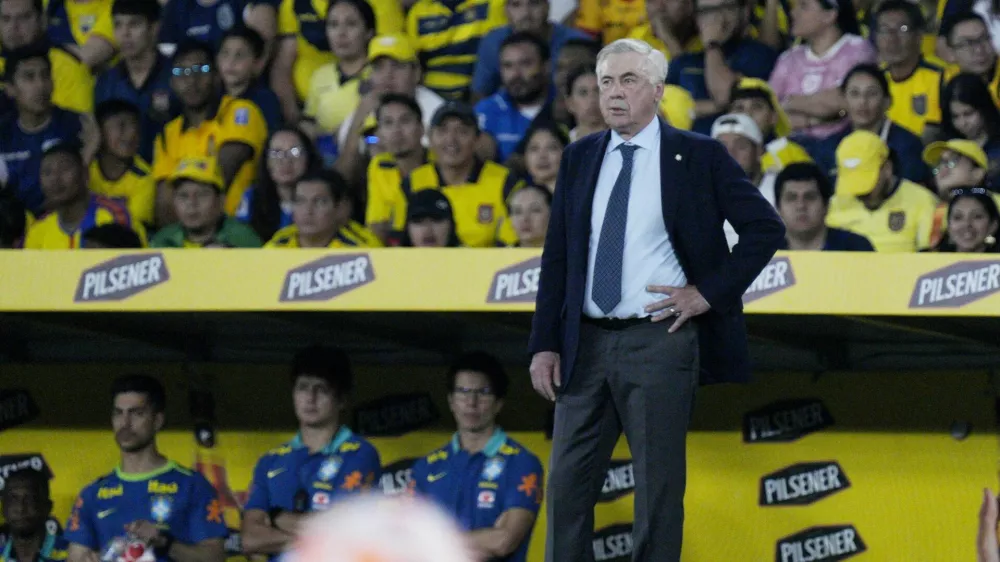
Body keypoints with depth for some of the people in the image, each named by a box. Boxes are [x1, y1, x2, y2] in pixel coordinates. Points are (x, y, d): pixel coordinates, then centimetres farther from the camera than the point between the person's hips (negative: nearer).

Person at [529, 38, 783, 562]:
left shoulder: (697, 156, -2)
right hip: (585, 342, 4)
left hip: (659, 340, -4)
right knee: (568, 483, 4)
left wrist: (709, 293, -7)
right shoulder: (579, 159, 10)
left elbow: (766, 228, -2)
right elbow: (557, 257, 10)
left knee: (659, 488, 1)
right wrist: (544, 344, 3)